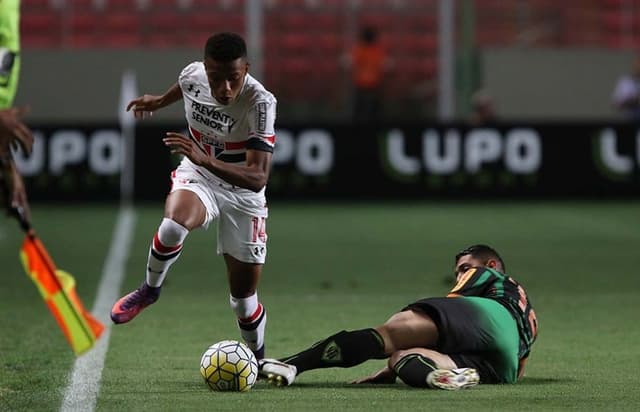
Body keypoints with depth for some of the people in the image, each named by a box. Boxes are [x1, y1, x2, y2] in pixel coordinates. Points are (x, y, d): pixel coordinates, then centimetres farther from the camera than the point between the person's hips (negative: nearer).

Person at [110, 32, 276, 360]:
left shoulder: (260, 103, -32)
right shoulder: (192, 75, -19)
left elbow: (258, 178, -39)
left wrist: (206, 160, -52)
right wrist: (160, 101, 30)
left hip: (243, 194, -2)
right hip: (197, 176, 2)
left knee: (244, 296, 3)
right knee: (174, 224, -35)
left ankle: (258, 361, 31)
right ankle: (149, 290, -7)